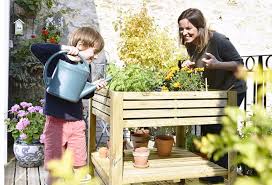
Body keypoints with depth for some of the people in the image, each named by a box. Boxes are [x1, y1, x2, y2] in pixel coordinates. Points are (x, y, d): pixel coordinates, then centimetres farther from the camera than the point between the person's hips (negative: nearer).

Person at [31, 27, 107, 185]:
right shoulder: (57, 59, -8)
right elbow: (35, 48, -23)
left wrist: (93, 87, -2)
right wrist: (63, 48, -27)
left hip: (77, 123, 5)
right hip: (57, 122, -5)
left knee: (78, 166, 12)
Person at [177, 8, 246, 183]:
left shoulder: (218, 40, -28)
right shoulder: (190, 44, -7)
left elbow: (239, 64, -21)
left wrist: (217, 64, -36)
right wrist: (190, 64, -12)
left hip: (232, 90, -7)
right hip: (213, 90, 8)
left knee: (218, 128, -7)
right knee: (207, 129, 11)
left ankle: (219, 175, 11)